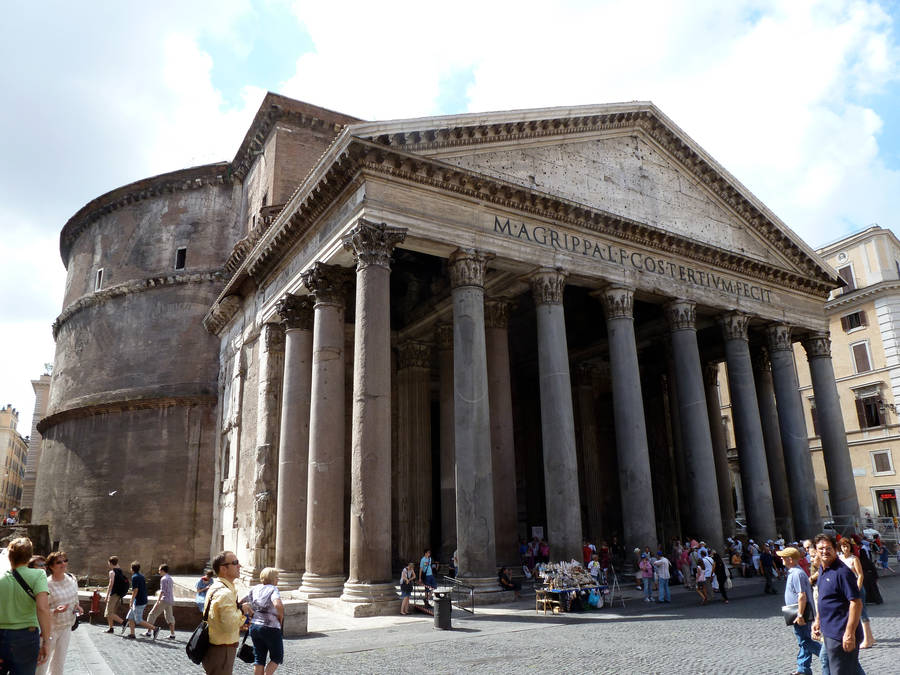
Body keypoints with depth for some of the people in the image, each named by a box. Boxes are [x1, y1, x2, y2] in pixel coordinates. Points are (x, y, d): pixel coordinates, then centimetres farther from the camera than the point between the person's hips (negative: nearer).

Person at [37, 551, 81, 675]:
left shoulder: (72, 579, 0)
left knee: (59, 660, 15)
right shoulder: (47, 584, -19)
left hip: (66, 627, 6)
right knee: (43, 660, -1)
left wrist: (77, 606, -2)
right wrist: (55, 611, -31)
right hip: (50, 628, -6)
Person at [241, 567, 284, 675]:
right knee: (277, 658, 11)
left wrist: (251, 613, 15)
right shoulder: (273, 589, -12)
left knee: (259, 658, 15)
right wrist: (281, 618, -13)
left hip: (254, 626, 6)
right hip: (270, 628, -6)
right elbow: (278, 605, -30)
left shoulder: (254, 589, 7)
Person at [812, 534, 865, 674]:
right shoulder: (823, 571, 11)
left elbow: (856, 603, -22)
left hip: (841, 635, -9)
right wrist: (818, 621, 20)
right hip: (829, 633, 9)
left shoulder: (842, 572, -18)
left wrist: (849, 633, -25)